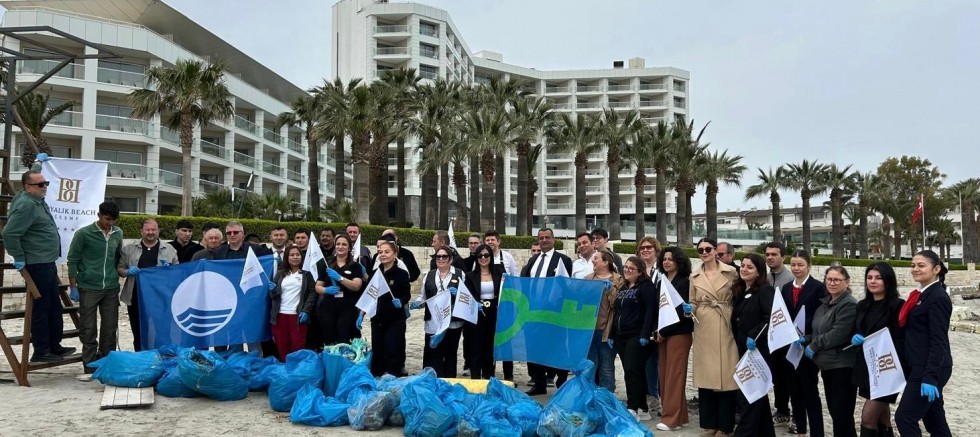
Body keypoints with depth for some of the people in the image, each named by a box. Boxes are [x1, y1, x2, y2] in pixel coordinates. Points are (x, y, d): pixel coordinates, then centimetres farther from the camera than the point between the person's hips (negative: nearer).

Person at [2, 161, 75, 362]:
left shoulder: (37, 199, 11)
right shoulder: (26, 205, -18)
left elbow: (33, 176, 35)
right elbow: (9, 233, -24)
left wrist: (39, 162, 47)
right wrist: (19, 259, -18)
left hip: (48, 263, 10)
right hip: (37, 265, -10)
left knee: (55, 307, 15)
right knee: (41, 308, -4)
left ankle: (54, 346, 24)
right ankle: (41, 352, 2)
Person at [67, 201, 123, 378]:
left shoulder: (118, 234, 6)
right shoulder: (83, 234, -6)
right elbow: (73, 261, -3)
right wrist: (73, 287, -5)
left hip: (111, 289, 4)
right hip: (88, 288, -4)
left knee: (110, 329, 7)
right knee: (88, 330, 0)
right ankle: (90, 368, 6)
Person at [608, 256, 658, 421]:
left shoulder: (646, 286, -5)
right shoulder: (623, 288, 19)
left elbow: (650, 310, -14)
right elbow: (616, 312, 22)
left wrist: (645, 334, -22)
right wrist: (612, 335, 18)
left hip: (637, 337, -8)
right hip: (621, 337, 8)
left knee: (632, 372, -11)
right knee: (635, 373, 10)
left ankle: (633, 409, -7)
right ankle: (642, 409, 16)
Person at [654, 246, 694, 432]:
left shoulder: (684, 282, -8)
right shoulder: (661, 281, 12)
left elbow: (681, 310, -14)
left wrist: (664, 331, -12)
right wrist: (657, 330, 4)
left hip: (679, 333, -7)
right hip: (663, 332, 7)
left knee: (674, 374, -5)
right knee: (665, 374, 8)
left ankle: (672, 418, -1)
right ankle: (677, 414, 16)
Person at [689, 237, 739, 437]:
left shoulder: (731, 272, 0)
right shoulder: (694, 276, 7)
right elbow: (693, 304, 11)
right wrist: (689, 309, -11)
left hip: (726, 328, -2)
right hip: (703, 329, 2)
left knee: (726, 375, -1)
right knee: (705, 375, 5)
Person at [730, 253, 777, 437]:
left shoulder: (765, 290, -12)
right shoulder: (740, 291, 12)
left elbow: (771, 317, -24)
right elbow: (737, 322, 19)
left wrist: (754, 336, -24)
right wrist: (739, 343, 8)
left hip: (758, 350, -8)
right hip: (743, 349, 8)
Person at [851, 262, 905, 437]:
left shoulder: (898, 305, -10)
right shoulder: (862, 305, 10)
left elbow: (900, 341, -14)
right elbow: (854, 331, 17)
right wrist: (854, 338, -6)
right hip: (866, 367, 7)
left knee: (868, 416, -8)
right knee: (881, 416, 15)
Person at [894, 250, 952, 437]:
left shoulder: (938, 297, -14)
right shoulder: (922, 296, 13)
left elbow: (938, 341, -19)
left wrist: (930, 377, -23)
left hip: (930, 369, -9)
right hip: (920, 366, 9)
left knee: (904, 417, -7)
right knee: (934, 420, 14)